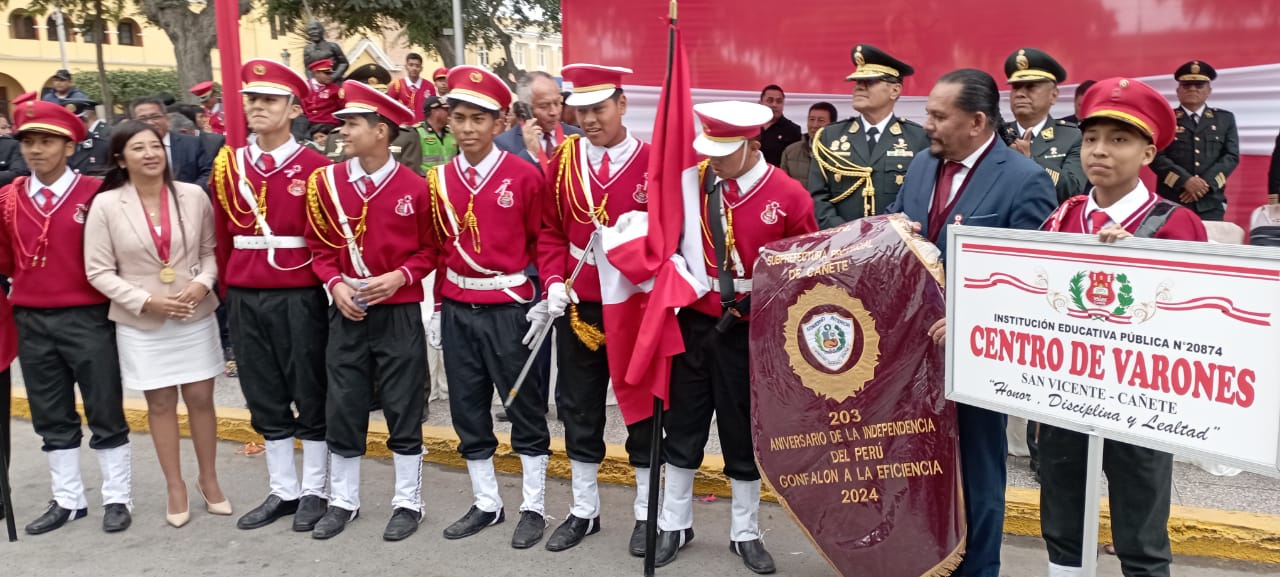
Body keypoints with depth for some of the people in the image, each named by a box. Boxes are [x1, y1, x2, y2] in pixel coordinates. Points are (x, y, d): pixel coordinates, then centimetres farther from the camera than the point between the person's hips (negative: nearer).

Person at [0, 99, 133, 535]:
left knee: (105, 412, 5)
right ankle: (68, 500, 27)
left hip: (88, 319, -4)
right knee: (51, 417, 13)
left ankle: (117, 499, 18)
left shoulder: (96, 193, -7)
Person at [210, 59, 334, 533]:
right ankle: (283, 490, 26)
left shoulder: (314, 166, -6)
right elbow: (223, 235, 10)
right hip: (245, 299, 5)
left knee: (311, 396, 6)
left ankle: (314, 491, 20)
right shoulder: (228, 164, 7)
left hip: (300, 298, -4)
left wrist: (327, 283, -3)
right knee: (265, 399, 12)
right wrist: (228, 290, 10)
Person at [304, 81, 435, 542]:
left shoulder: (414, 187, -7)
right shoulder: (326, 181, 0)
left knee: (404, 410, 6)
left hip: (400, 314, -2)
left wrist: (400, 276, -15)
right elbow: (319, 246, 9)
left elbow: (429, 250, 1)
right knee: (342, 409, 10)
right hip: (347, 313, 3)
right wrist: (335, 283, -8)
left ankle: (408, 503, 21)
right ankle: (342, 501, 27)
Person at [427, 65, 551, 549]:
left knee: (526, 409, 6)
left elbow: (543, 243, -3)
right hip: (457, 310, 5)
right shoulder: (438, 180, 5)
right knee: (468, 412, 12)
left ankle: (533, 508, 20)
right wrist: (438, 308, 10)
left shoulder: (525, 176, -8)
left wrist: (544, 303, -7)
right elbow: (437, 248, 11)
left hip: (510, 308, -5)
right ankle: (486, 503, 28)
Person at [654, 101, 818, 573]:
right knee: (683, 427, 12)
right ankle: (674, 525, 29)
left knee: (745, 434, 10)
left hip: (749, 332, -2)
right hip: (694, 323, 3)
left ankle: (745, 533, 27)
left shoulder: (789, 196, -10)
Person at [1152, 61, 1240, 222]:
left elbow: (1231, 156, 6)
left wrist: (1206, 183, -9)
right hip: (1171, 203, -2)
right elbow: (1157, 157, -3)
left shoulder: (1225, 119, 15)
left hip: (1211, 204, 2)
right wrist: (1185, 181, -16)